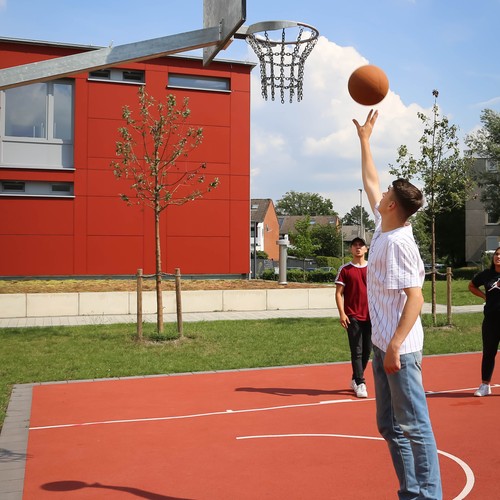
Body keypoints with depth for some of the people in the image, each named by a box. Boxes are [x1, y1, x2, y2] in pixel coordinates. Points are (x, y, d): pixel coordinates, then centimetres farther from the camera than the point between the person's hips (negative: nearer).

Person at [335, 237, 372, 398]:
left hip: (370, 316, 3)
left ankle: (355, 379, 25)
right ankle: (360, 383, 3)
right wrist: (342, 313, -10)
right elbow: (339, 293, -1)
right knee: (357, 351, -4)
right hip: (353, 317, -3)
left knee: (367, 350, 8)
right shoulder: (345, 270, 1)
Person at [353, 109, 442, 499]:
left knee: (413, 426, -2)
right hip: (383, 344, 10)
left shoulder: (399, 242, -16)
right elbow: (370, 181, 22)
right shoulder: (384, 230, 8)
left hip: (399, 348, -9)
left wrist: (395, 345, -26)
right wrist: (364, 139, 27)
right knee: (391, 426, 14)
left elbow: (415, 298, -21)